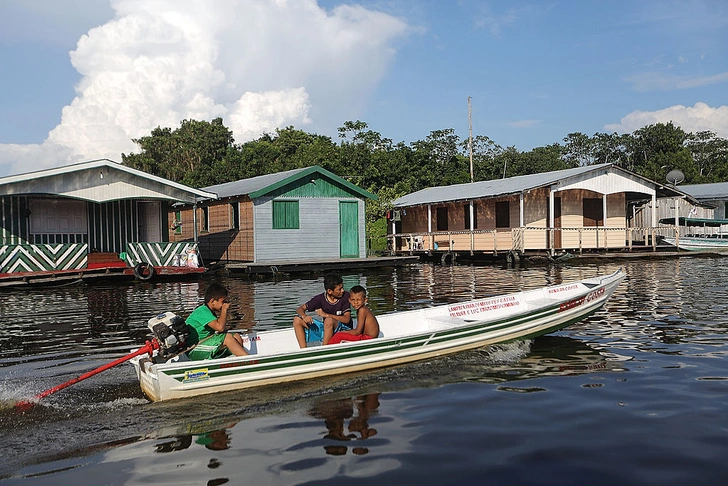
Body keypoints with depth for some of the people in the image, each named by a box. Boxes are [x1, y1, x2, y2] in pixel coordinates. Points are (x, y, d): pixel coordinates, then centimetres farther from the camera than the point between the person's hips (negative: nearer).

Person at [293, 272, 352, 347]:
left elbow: (346, 319, -19)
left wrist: (325, 315, -23)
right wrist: (304, 316, -26)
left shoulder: (345, 296, -13)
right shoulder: (320, 298, -6)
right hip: (325, 327, 5)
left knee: (329, 320, -38)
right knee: (297, 320, -8)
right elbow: (300, 309, -1)